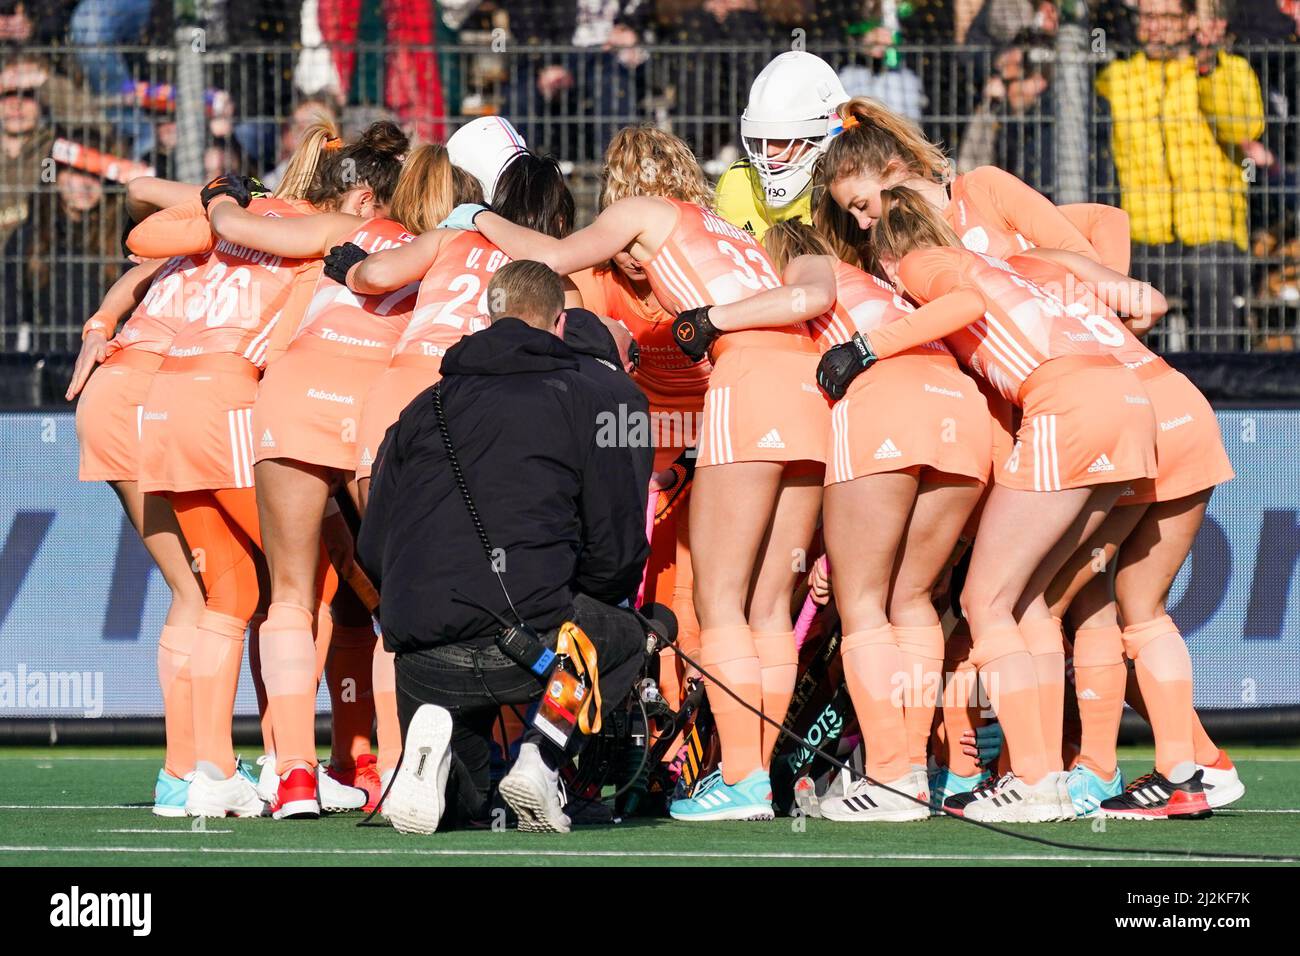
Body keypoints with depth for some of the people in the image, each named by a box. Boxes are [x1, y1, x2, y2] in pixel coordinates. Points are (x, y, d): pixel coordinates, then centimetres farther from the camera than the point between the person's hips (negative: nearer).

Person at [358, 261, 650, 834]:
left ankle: (437, 734, -9)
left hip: (421, 661, 4)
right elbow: (619, 549, 6)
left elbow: (372, 549, 18)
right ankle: (542, 750, 3)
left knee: (461, 807, 27)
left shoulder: (424, 407, 19)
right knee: (626, 639, 30)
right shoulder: (584, 400, 8)